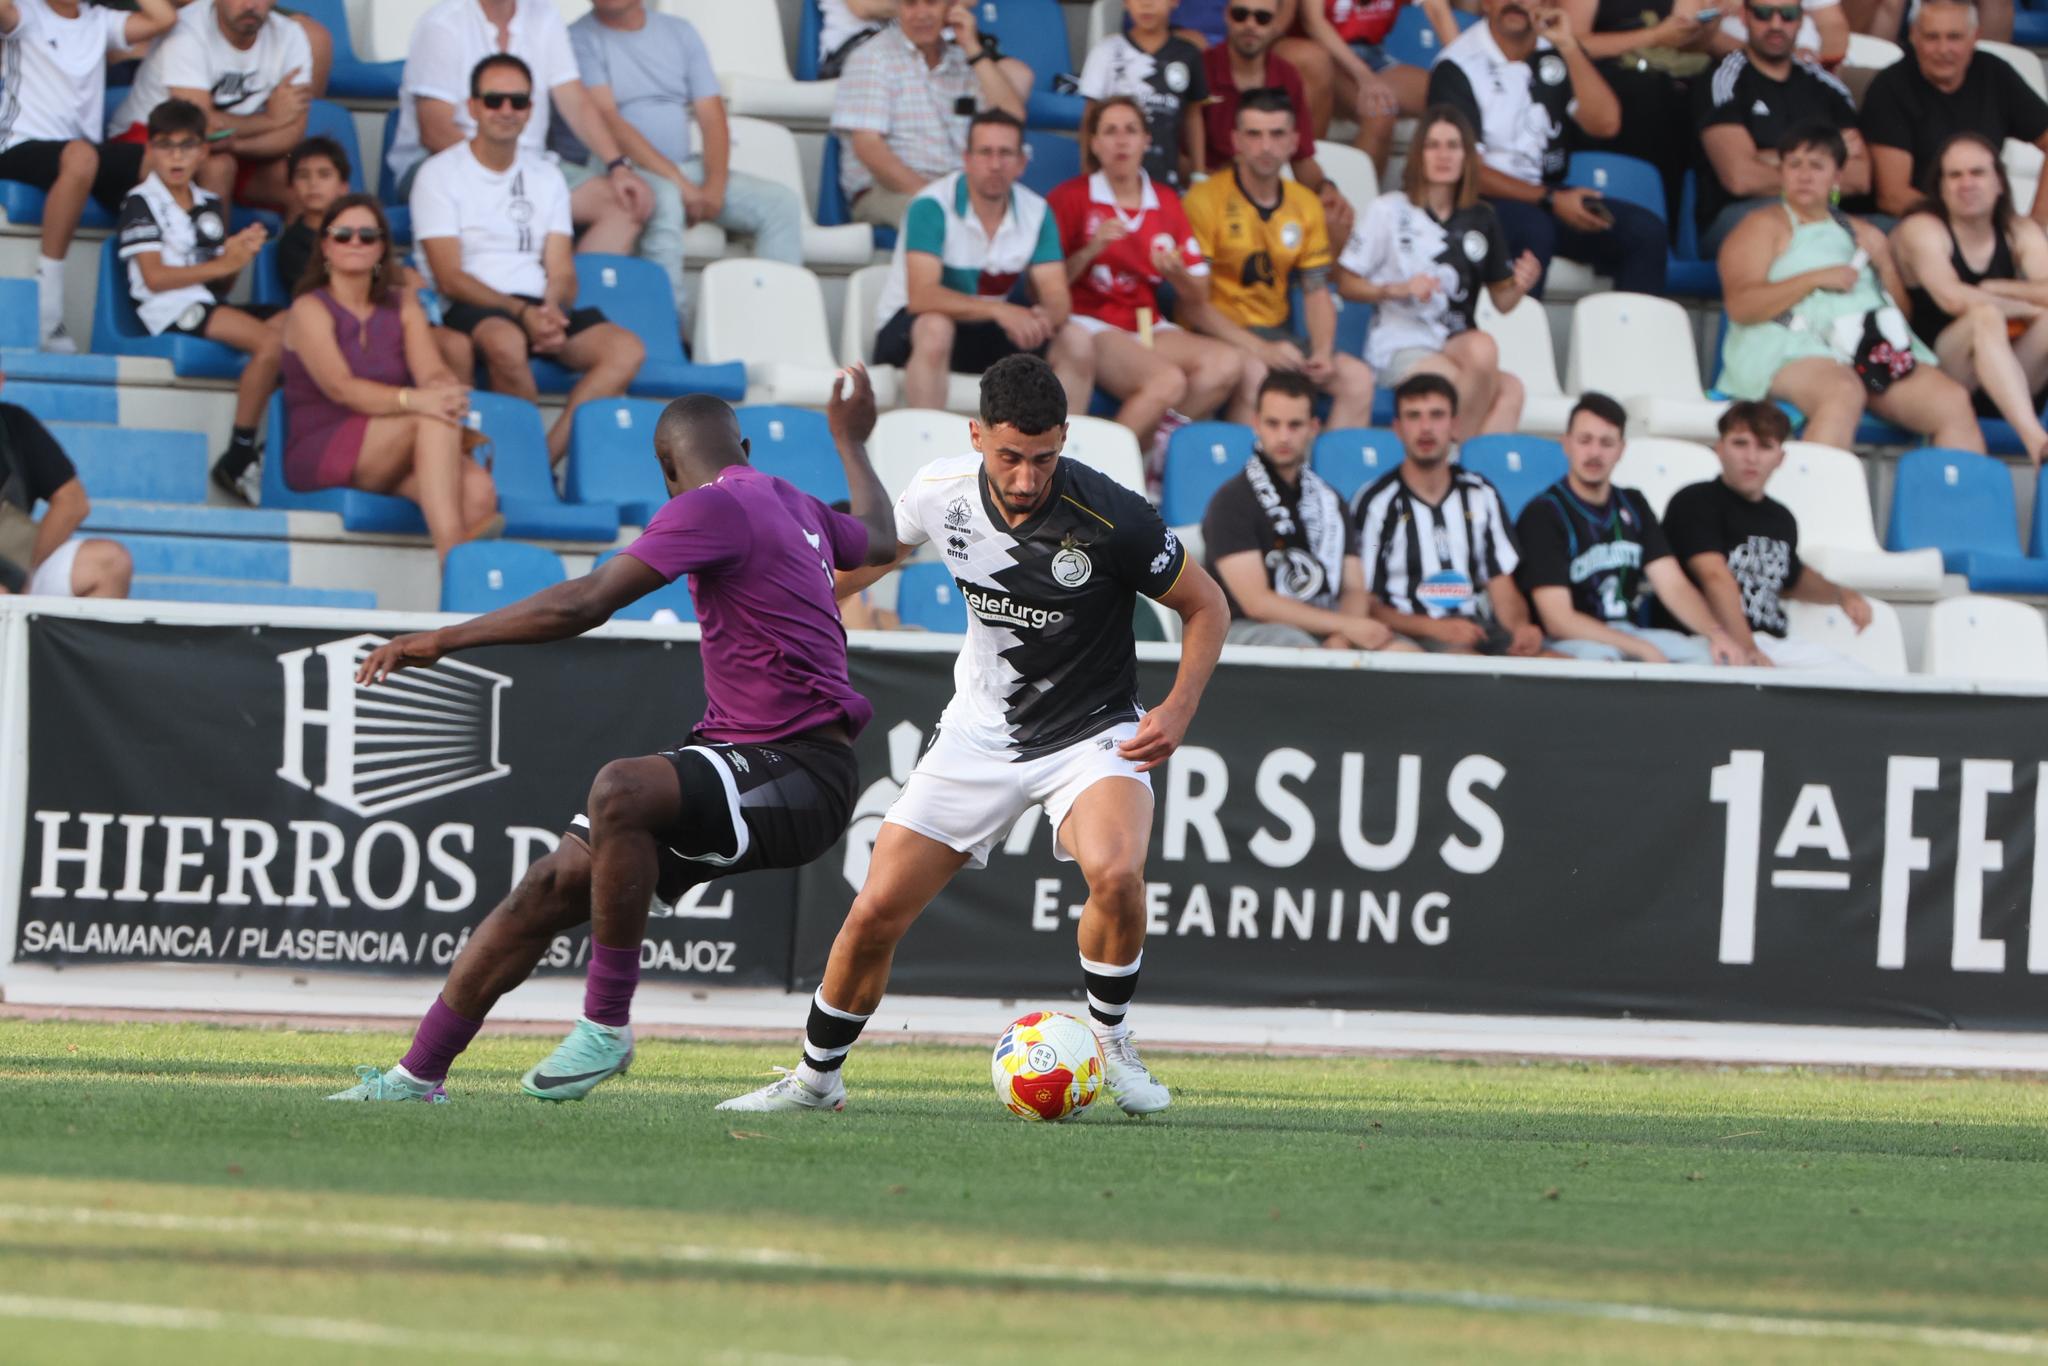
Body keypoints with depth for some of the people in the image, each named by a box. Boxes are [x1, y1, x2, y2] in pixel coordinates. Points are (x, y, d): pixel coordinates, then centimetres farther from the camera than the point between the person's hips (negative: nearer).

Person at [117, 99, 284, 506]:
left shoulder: (210, 205, 20)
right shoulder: (141, 203, 0)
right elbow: (155, 277, -11)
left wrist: (240, 253, -4)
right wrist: (222, 265, -12)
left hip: (209, 304, 7)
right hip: (169, 309, -7)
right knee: (270, 342, -29)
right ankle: (237, 460, -25)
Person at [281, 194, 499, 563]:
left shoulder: (402, 305, 17)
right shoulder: (310, 309, 0)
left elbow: (432, 371, -1)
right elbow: (340, 388, -17)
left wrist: (446, 390, -28)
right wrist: (413, 400, -34)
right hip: (318, 454, -5)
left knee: (479, 491, -27)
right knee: (432, 419, -33)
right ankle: (450, 553, -46)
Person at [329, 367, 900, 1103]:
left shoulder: (713, 508, -11)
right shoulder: (796, 508, 18)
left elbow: (583, 605, -19)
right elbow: (877, 539, 43)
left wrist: (443, 640, -15)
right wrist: (851, 441, 62)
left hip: (798, 778, -10)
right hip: (735, 755, 10)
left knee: (619, 789, -37)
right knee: (551, 886, 0)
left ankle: (607, 1026, -25)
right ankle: (419, 1074, 4)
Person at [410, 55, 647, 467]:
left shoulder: (546, 178, 19)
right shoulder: (441, 174, 3)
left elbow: (562, 274, 11)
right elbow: (450, 278, -7)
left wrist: (552, 312, -13)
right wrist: (522, 313, -19)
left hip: (539, 309, 5)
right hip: (470, 310, -5)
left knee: (627, 350, -22)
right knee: (506, 341, -40)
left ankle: (546, 457, -28)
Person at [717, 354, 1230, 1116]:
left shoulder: (1109, 518, -24)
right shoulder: (942, 493, -13)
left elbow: (1206, 606, -9)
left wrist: (1178, 711, -22)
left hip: (1092, 732, -3)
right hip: (982, 733, 3)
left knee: (1116, 872, -33)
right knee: (876, 911, -2)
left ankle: (1112, 1045, -6)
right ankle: (817, 1078, 21)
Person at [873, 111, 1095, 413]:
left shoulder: (1036, 212, -3)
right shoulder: (932, 206, -19)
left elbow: (1057, 297, -7)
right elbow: (921, 296, -30)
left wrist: (1045, 318, -34)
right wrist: (998, 311, -43)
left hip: (987, 337, 5)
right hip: (909, 332, -5)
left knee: (1077, 343, -14)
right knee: (936, 328, -39)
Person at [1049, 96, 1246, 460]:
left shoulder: (1166, 203, 14)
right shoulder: (1070, 198, 0)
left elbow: (1198, 292, 14)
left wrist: (1176, 272, -8)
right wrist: (1091, 250, -17)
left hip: (1148, 328, 6)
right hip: (1091, 322, -6)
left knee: (1227, 362, -22)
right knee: (1167, 380, -32)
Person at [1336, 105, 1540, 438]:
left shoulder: (1481, 219, 13)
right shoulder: (1390, 211, 0)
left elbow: (1501, 300, 15)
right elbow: (1346, 284, 0)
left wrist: (1519, 287, -8)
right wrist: (1398, 289, -16)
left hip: (1455, 345, 5)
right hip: (1401, 345, -5)